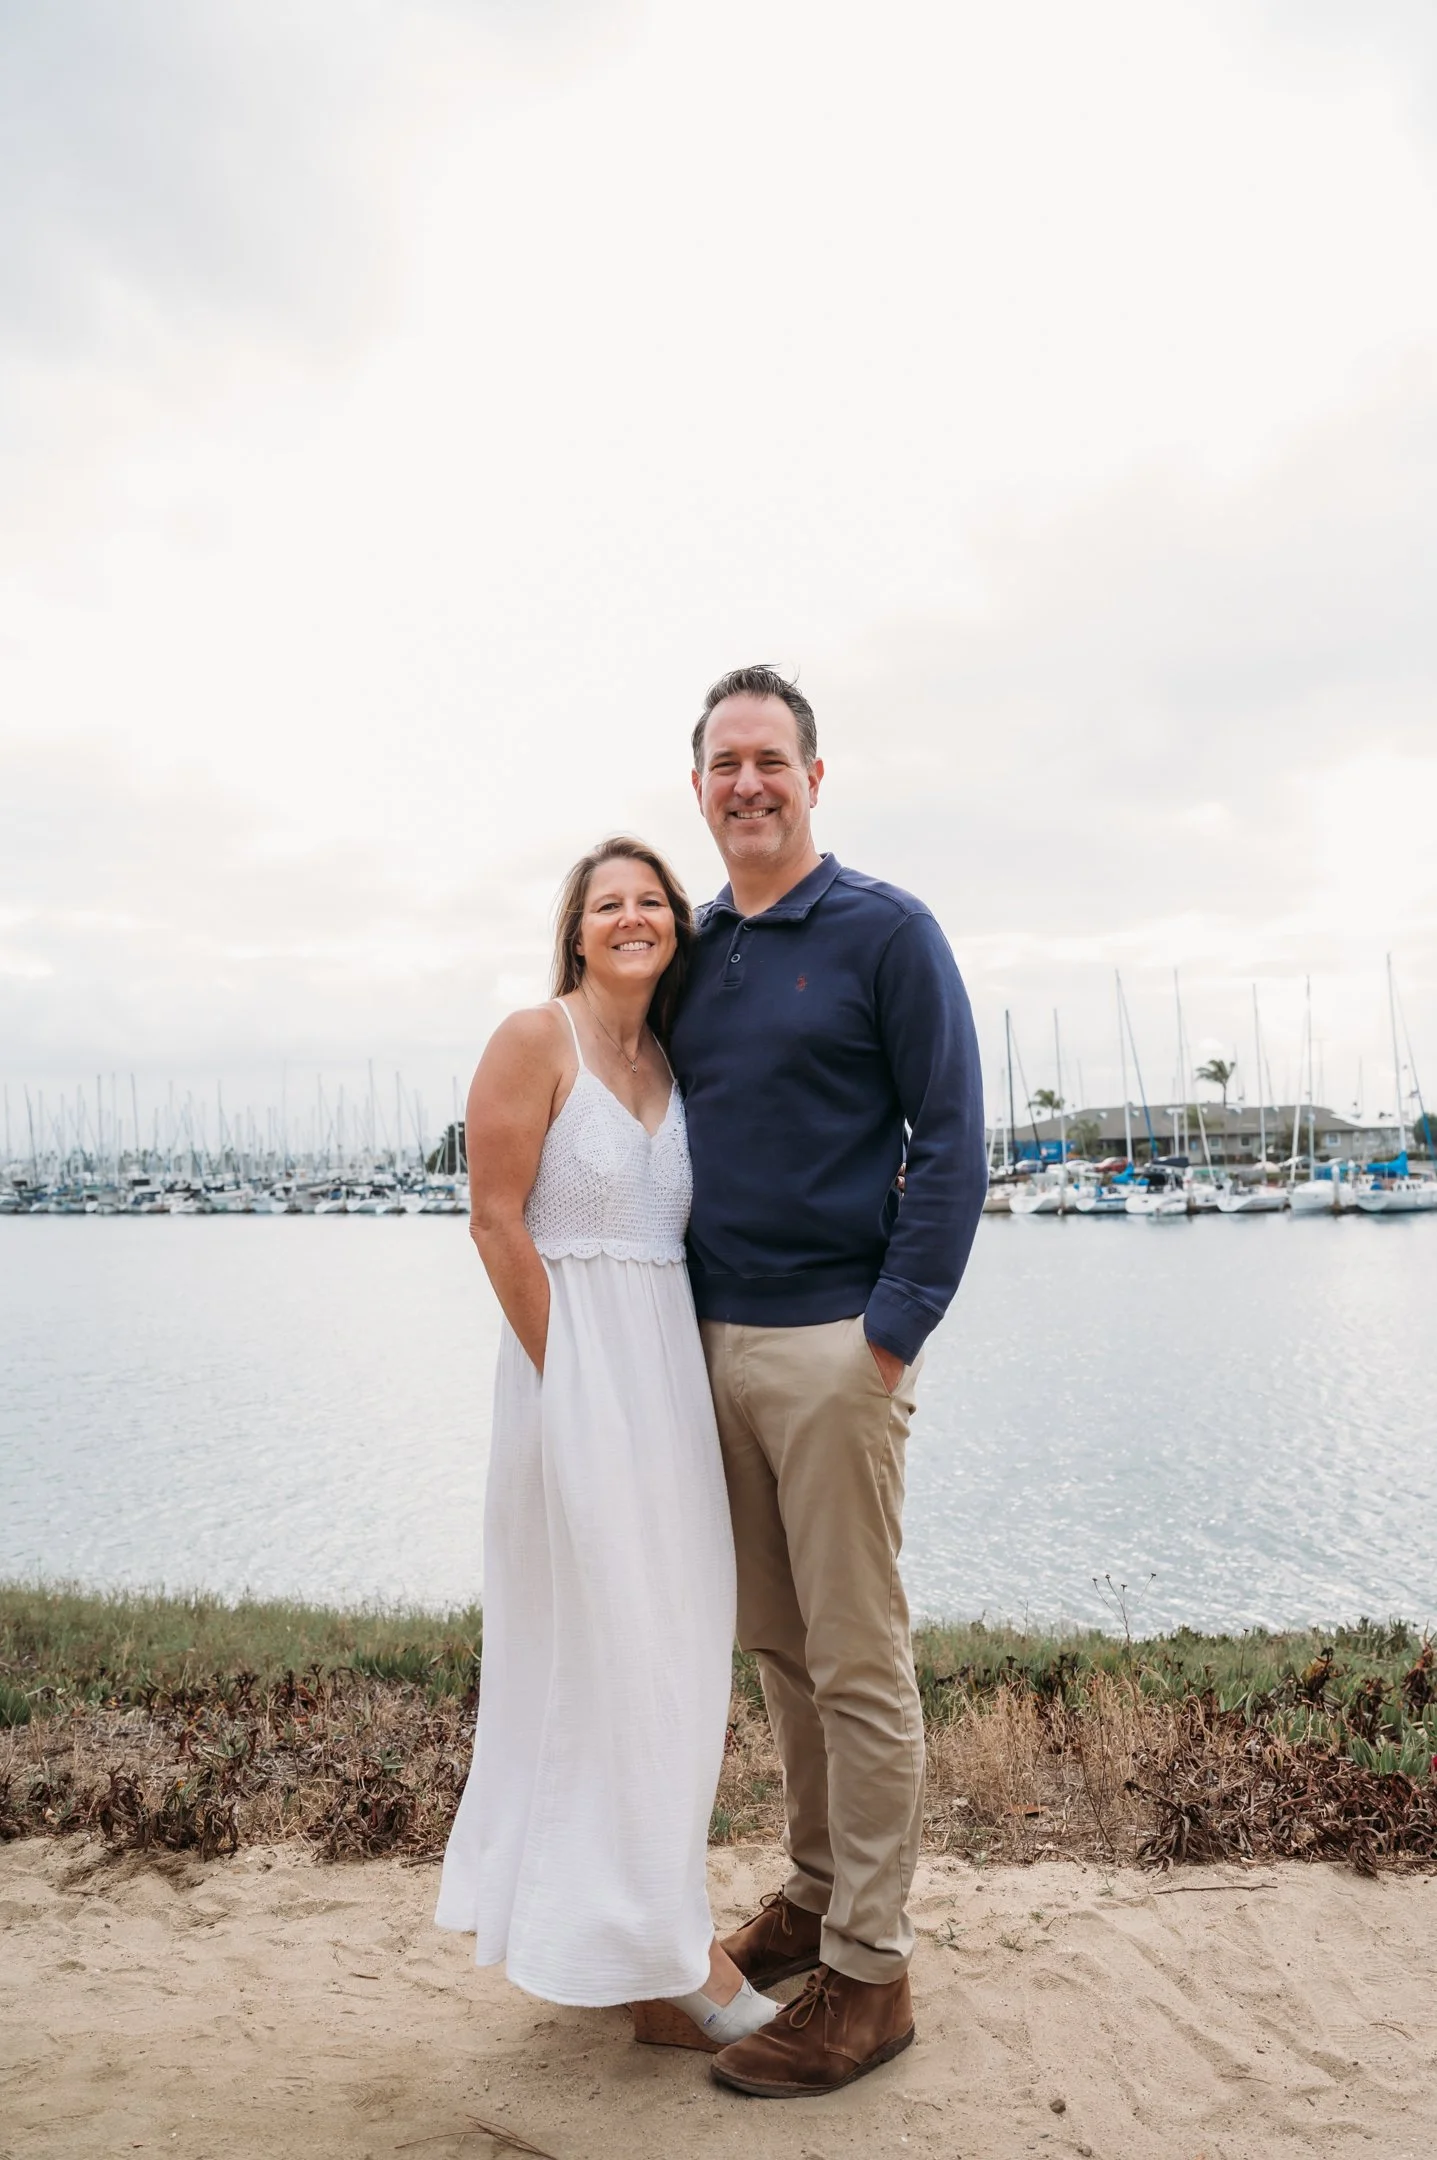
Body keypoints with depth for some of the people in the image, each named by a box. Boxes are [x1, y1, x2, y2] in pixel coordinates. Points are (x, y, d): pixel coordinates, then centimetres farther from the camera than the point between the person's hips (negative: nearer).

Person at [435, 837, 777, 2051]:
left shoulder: (667, 1060, 12)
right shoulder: (536, 1040, -8)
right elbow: (496, 1222, -13)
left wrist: (668, 1380, 5)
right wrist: (574, 1381, -14)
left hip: (668, 1369, 8)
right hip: (575, 1367, -8)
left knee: (665, 1651, 15)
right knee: (604, 1653, 1)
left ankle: (628, 1919, 35)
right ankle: (663, 1961, 16)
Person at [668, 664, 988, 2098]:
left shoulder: (886, 931, -4)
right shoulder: (690, 953, 13)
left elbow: (951, 1144, -8)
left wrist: (893, 1333, -15)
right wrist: (671, 1326, 11)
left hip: (832, 1345, -6)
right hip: (712, 1339, 6)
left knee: (859, 1664, 3)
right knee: (775, 1646, 16)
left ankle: (866, 1973, 17)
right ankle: (815, 1888, 34)